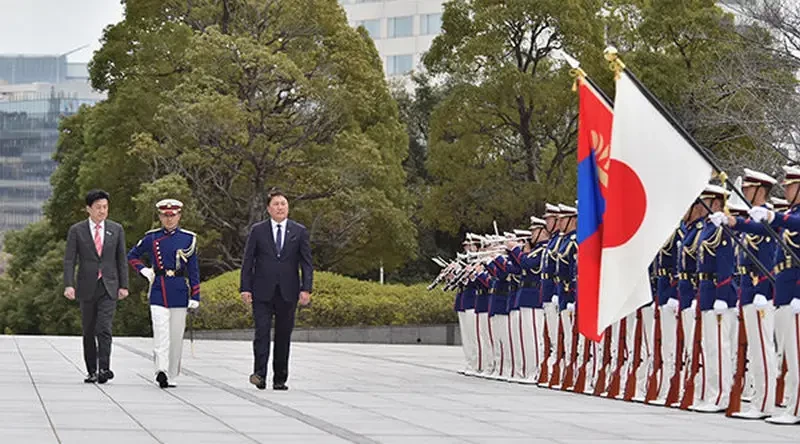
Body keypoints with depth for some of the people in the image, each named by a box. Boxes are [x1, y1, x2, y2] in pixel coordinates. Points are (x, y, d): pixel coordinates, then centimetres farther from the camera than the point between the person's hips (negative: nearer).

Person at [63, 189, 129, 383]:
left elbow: (121, 259, 9)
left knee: (104, 329, -14)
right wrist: (69, 285, -13)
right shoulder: (76, 230, 1)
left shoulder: (116, 229, 6)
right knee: (88, 331, 7)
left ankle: (104, 369, -15)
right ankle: (91, 371, 15)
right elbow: (69, 260, -2)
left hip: (109, 287, 0)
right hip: (87, 287, 0)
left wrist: (124, 286, 3)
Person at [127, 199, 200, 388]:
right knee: (161, 333, -14)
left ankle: (171, 374, 16)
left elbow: (194, 270, 5)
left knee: (176, 335, 5)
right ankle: (161, 371, -25)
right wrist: (144, 270, 2)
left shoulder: (188, 238, 5)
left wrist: (195, 297, 1)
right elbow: (132, 255, 20)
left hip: (179, 291, 1)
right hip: (158, 290, -1)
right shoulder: (152, 238, 6)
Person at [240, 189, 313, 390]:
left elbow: (306, 263, 5)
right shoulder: (257, 231, 6)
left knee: (284, 336, 5)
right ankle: (259, 374, -12)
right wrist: (245, 287, -4)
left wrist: (306, 289, -6)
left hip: (288, 292, 1)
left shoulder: (299, 231, 7)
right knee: (262, 332, -12)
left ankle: (280, 379, 11)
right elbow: (248, 261, 5)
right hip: (262, 292, -1)